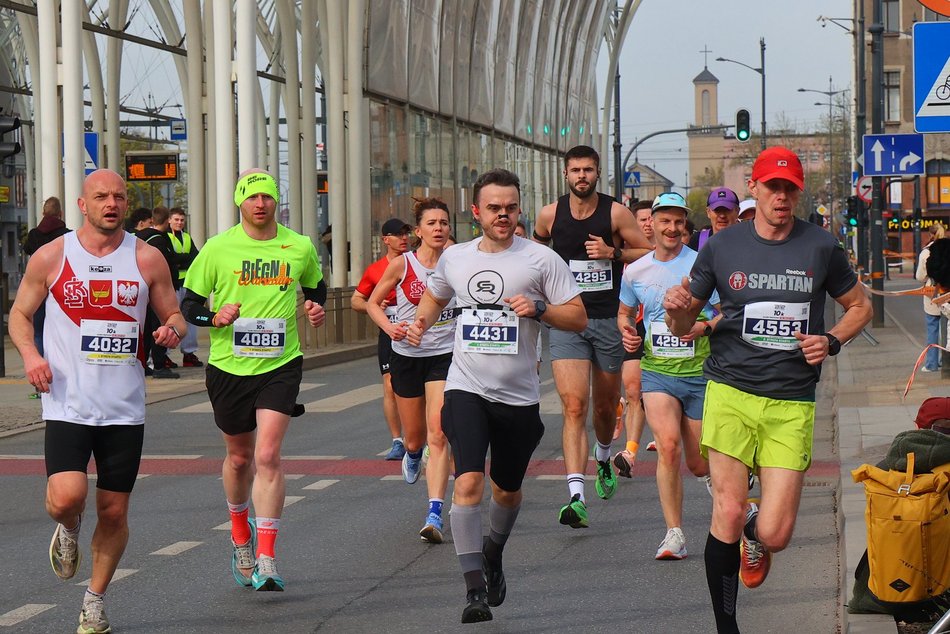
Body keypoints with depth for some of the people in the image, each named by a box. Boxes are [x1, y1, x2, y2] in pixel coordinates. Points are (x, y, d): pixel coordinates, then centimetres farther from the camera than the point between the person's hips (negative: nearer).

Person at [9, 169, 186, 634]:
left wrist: (172, 329, -13)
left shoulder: (147, 258, 2)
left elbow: (173, 314, 12)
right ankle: (69, 529, 19)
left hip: (124, 406, 2)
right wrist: (30, 353, -11)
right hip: (68, 404, -2)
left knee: (114, 510, 6)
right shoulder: (51, 257, -1)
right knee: (66, 497, -19)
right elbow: (20, 314, 9)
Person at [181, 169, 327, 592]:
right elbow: (189, 303, 4)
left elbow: (314, 287, 22)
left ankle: (266, 560, -14)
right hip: (228, 366, 1)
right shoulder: (217, 249, -3)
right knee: (239, 456, 14)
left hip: (280, 365, -1)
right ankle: (240, 532, 42)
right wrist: (215, 317, -16)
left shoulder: (300, 248, 2)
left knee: (267, 456, -15)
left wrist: (316, 309, 1)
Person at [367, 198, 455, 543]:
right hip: (407, 355, 1)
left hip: (444, 354, -1)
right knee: (415, 435, 13)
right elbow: (372, 302, 4)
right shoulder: (402, 264, -6)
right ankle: (412, 454, 54)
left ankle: (434, 515, -19)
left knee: (438, 432, -17)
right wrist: (389, 326, -14)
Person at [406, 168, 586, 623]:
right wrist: (421, 321, 6)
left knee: (508, 489, 15)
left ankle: (493, 552, 47)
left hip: (519, 396, 0)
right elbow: (435, 296, 27)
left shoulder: (541, 260, -4)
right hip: (466, 389, 0)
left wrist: (538, 308, -20)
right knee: (468, 481, -19)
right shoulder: (454, 258, 6)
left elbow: (578, 317, -3)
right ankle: (474, 588, -18)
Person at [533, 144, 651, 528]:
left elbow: (649, 254, 2)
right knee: (574, 406, -15)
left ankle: (603, 459, 51)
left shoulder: (616, 213, -2)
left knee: (605, 405, 17)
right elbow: (535, 250, 22)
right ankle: (576, 497, -24)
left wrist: (613, 253, -13)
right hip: (566, 320, -1)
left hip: (608, 319, 1)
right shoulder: (550, 215, 2)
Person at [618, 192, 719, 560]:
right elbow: (624, 312, 24)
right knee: (668, 444, -22)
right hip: (656, 372, 2)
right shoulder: (635, 272, 7)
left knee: (699, 464, 5)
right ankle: (674, 534, -14)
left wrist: (706, 328, -21)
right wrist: (626, 331, 2)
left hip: (700, 374, -2)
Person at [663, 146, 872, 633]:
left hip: (792, 403, 0)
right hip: (730, 391, 0)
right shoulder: (721, 248, 4)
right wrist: (676, 310, -13)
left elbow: (859, 307, 18)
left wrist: (830, 341, -1)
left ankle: (755, 533, 34)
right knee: (728, 513, -11)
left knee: (774, 535, -6)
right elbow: (683, 326, 11)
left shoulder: (821, 247, 3)